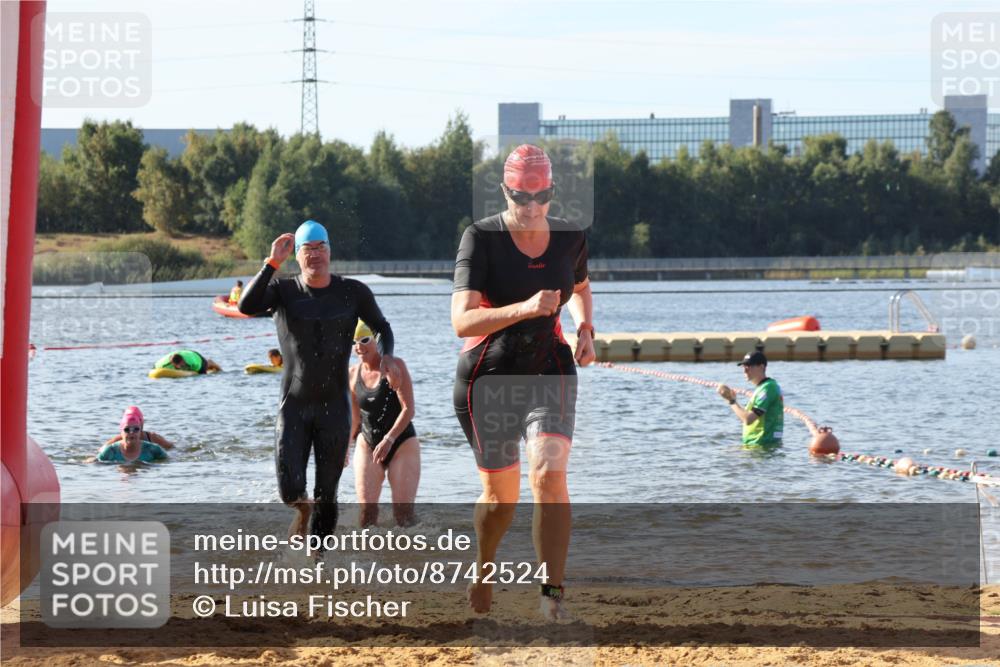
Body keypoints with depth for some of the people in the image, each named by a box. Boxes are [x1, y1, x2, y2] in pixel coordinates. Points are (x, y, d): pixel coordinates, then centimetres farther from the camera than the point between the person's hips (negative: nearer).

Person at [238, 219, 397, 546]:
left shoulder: (353, 292, 2)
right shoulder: (283, 290, -1)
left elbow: (381, 326, 17)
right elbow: (247, 306, -20)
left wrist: (385, 356, -3)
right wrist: (273, 262, -22)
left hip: (334, 406, 1)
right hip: (293, 406, 0)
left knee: (326, 496, 2)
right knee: (290, 491, -7)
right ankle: (303, 510, 30)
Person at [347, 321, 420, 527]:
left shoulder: (394, 367, -10)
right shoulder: (353, 374, 5)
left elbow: (408, 409, -17)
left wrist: (389, 439, -25)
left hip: (402, 443, -4)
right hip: (368, 444, 4)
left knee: (403, 511, -10)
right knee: (366, 509, -9)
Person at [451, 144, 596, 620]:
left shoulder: (569, 239, -1)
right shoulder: (482, 238, -15)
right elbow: (462, 321, -25)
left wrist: (585, 329, 3)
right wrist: (524, 308, -38)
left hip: (550, 371, 2)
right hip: (488, 376, -2)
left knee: (549, 474, -20)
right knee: (502, 495, 8)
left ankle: (552, 593, -20)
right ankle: (483, 572, 38)